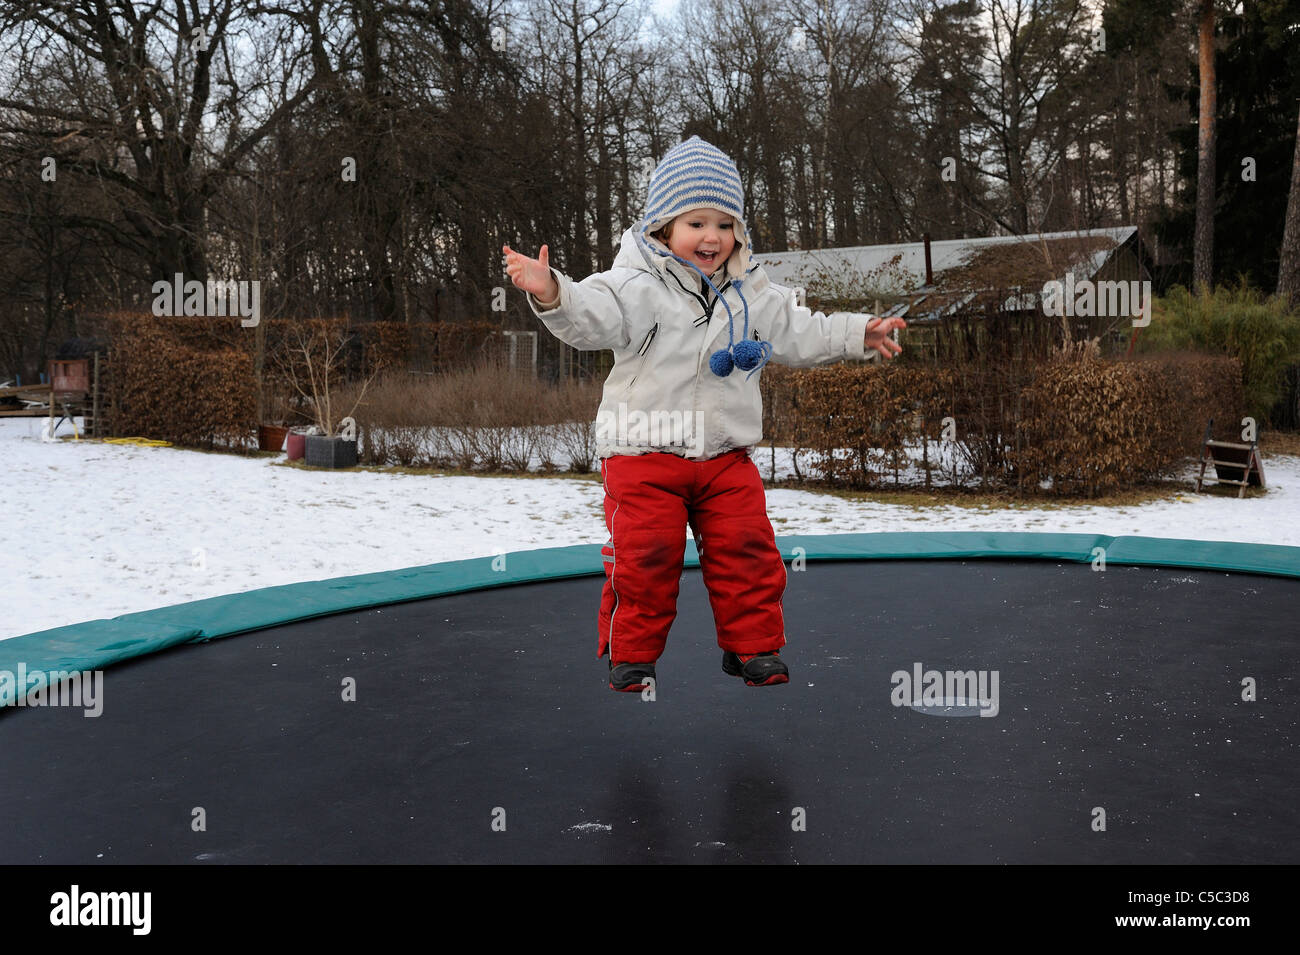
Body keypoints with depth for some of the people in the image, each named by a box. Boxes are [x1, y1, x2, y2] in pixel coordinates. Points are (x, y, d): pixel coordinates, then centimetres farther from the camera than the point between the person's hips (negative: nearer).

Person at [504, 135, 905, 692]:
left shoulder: (751, 294, 8)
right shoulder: (639, 287, -11)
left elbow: (799, 334, 20)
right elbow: (593, 316, -28)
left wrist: (858, 334, 18)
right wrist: (552, 294, -48)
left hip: (726, 454, 5)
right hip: (644, 452, -4)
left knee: (748, 552, 4)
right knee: (645, 559, -4)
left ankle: (753, 647, 22)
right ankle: (632, 653, 16)